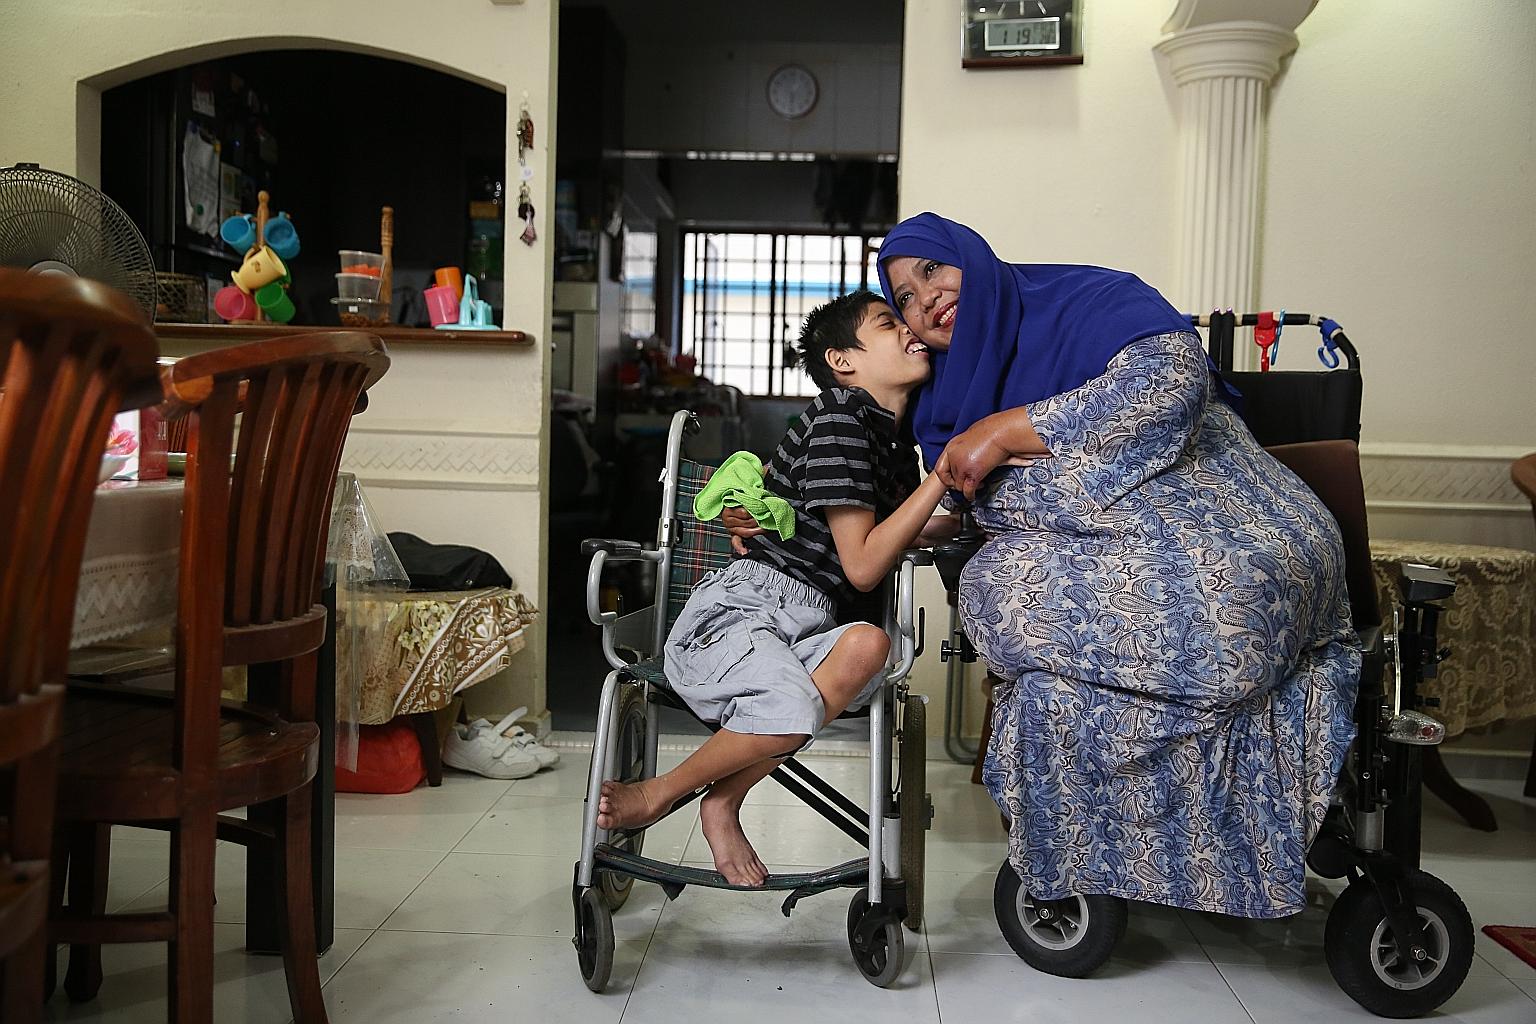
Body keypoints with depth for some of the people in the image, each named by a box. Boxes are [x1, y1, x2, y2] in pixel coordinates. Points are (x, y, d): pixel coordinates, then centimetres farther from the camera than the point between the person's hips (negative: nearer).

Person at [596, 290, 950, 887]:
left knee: (869, 645, -28)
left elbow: (885, 542, 32)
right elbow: (862, 566, -11)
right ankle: (655, 795, -7)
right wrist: (942, 476, -8)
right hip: (735, 610, -7)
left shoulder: (897, 443, 18)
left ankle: (723, 803, -16)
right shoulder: (839, 417, -6)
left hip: (805, 632, 7)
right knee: (791, 714, -37)